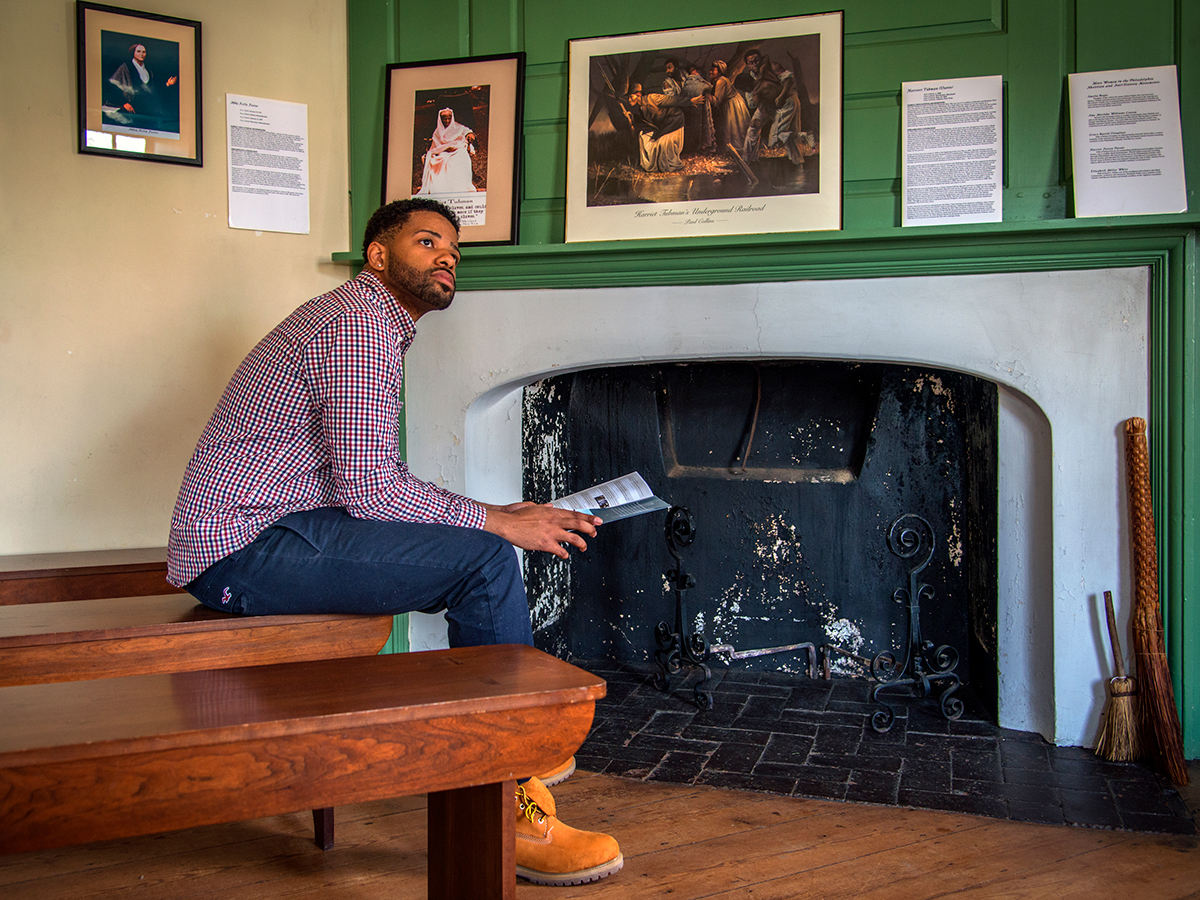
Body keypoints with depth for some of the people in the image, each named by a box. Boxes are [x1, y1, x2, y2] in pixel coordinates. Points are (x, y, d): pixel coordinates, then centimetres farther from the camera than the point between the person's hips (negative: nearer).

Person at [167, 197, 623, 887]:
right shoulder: (360, 321, -12)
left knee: (485, 547, 13)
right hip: (245, 549, -10)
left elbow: (370, 481, 18)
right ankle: (506, 811, -13)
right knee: (485, 560, -20)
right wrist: (494, 520, -14)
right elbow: (368, 486, -21)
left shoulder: (373, 323, 21)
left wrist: (493, 518, 9)